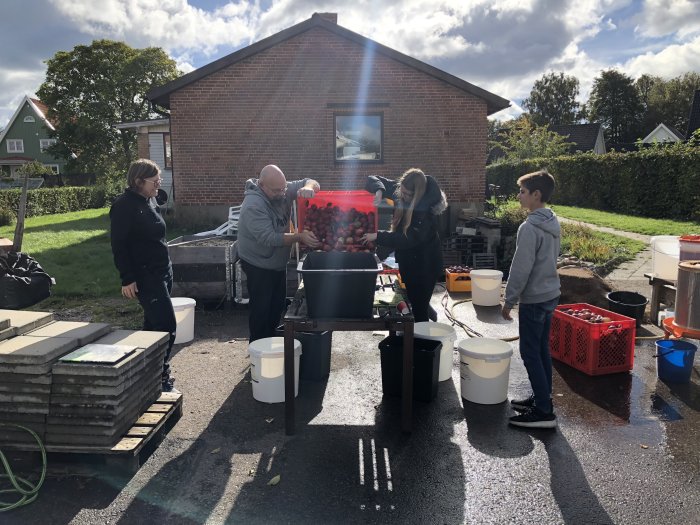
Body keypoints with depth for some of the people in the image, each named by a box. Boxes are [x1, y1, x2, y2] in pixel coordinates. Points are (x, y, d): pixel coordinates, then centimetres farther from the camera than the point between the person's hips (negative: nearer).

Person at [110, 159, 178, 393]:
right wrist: (127, 279, -19)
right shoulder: (124, 205, -15)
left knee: (154, 323, 16)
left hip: (162, 272, 9)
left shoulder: (150, 201, 11)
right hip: (144, 276, -9)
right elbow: (118, 244, -17)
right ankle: (160, 378, 3)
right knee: (167, 326, -9)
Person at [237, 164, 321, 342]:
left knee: (278, 306, 19)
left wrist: (308, 188, -28)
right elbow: (269, 238, -33)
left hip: (279, 262, 8)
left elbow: (312, 183, -4)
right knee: (261, 311, 1)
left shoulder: (282, 190, -6)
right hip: (259, 267, -8)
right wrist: (299, 237, -40)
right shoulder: (253, 205, -28)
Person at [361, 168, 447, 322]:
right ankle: (431, 315, 50)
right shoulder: (398, 190, -9)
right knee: (413, 300, 23)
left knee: (418, 305, 0)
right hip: (407, 259, 7)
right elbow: (372, 179, -2)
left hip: (425, 263, -7)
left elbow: (410, 238, -32)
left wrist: (378, 236, -33)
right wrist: (379, 191, -25)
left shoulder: (427, 207, -27)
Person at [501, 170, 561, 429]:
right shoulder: (553, 223, 8)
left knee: (530, 353, -2)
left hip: (534, 298, -9)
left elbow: (521, 269, -20)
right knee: (542, 349, 17)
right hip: (550, 293, 9)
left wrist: (509, 300, -11)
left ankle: (544, 412, 2)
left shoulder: (529, 227, -21)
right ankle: (542, 398, 28)